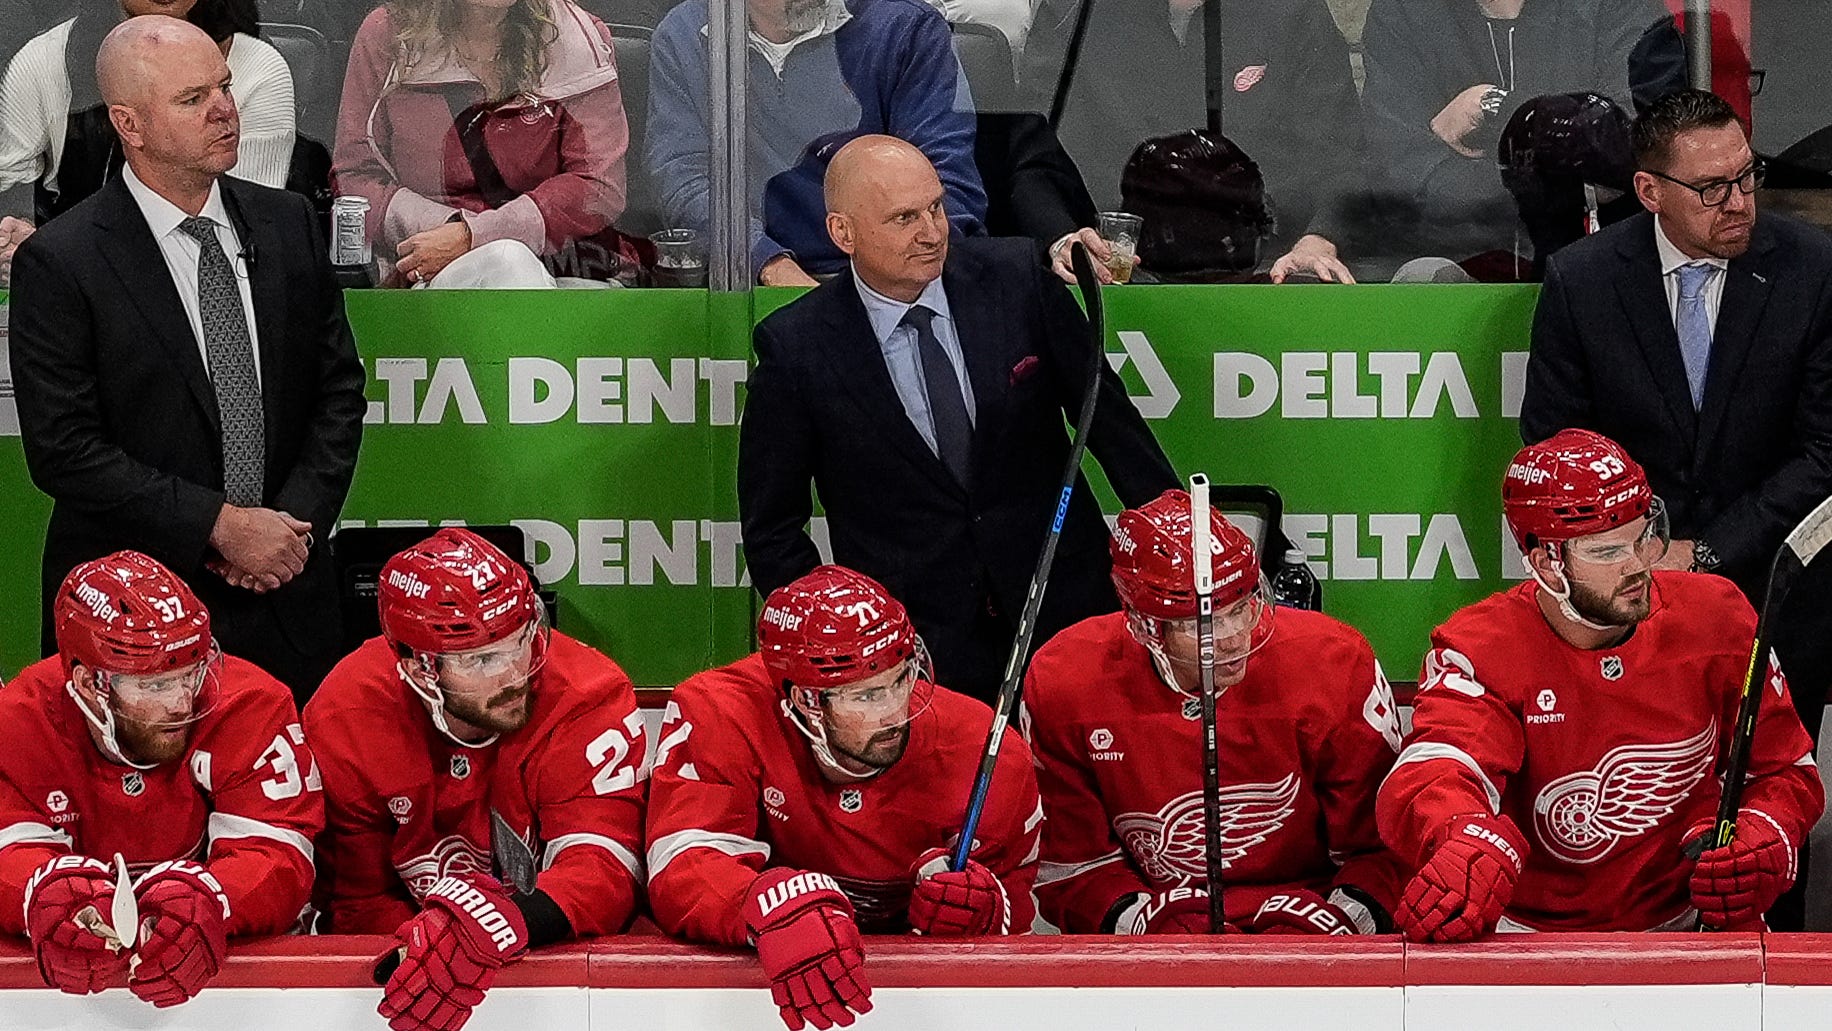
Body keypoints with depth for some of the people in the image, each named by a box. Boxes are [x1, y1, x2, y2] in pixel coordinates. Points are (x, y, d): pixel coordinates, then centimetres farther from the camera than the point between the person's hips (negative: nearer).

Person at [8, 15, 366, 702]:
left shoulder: (287, 225, 5)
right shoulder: (58, 264, -11)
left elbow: (339, 388, 9)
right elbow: (63, 450, -14)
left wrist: (297, 522, -7)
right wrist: (220, 525, -17)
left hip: (289, 598, 4)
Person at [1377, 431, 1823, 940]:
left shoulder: (1715, 618, 0)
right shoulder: (1481, 649, -10)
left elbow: (1786, 771, 11)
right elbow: (1429, 776, -28)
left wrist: (1761, 844, -13)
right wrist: (1467, 840, -53)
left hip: (1687, 925, 0)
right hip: (1529, 933, 0)